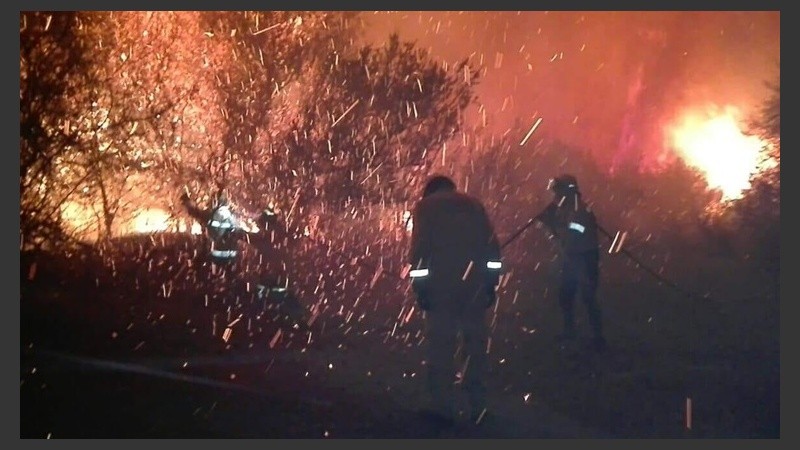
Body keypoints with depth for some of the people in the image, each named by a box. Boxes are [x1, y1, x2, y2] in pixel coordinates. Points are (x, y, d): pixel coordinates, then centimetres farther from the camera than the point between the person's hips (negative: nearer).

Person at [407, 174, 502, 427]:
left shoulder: (425, 206, 6)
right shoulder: (472, 203, 16)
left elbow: (420, 246, -6)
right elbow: (491, 243, 9)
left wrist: (419, 286, -5)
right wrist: (491, 282, 10)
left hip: (442, 282, -3)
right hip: (475, 281, 3)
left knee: (441, 345, 2)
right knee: (475, 342, 11)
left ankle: (443, 408, 4)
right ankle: (478, 406, 16)